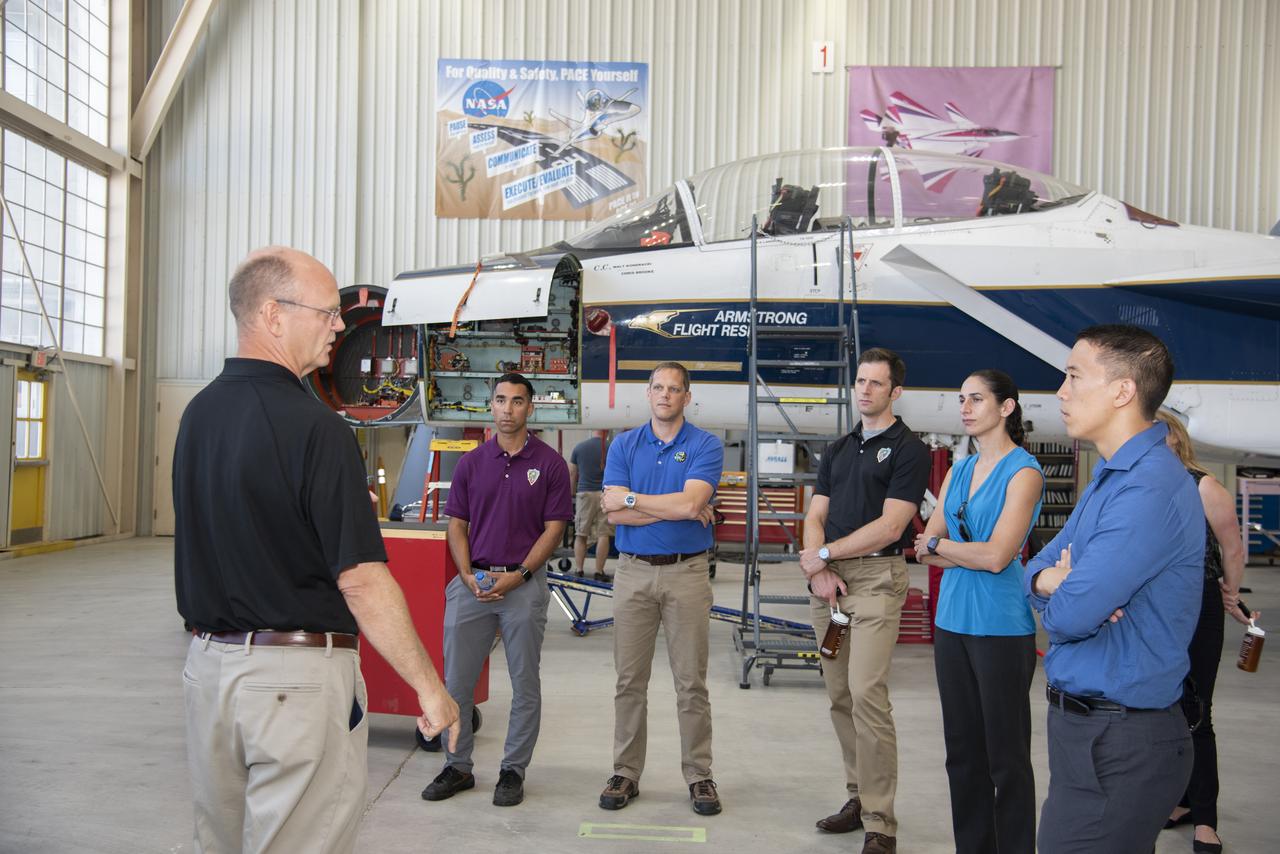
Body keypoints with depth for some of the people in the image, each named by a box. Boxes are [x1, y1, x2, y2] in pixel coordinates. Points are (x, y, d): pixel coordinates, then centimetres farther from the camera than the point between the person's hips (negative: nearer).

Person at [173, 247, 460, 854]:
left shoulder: (197, 413, 5)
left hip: (207, 662, 8)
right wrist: (429, 688, -14)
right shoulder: (314, 427, -20)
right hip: (299, 675, -8)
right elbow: (361, 580, -21)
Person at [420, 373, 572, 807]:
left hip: (524, 584, -3)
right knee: (457, 681, 7)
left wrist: (518, 575, -14)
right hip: (472, 583, 3)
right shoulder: (471, 462, 7)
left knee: (525, 685, 5)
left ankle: (513, 770, 19)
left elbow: (554, 528, -4)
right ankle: (458, 767, 23)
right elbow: (456, 524, 8)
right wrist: (468, 575, -7)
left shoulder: (550, 463, -1)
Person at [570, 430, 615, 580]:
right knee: (603, 534, 0)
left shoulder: (579, 447, 6)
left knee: (580, 535, 9)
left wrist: (572, 493, 20)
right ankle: (599, 572, -1)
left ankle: (579, 571, 9)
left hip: (584, 493, 2)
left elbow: (572, 473, 9)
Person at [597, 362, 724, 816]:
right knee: (629, 680, 7)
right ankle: (626, 773, 18)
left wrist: (631, 499, -9)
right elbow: (613, 512, -6)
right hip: (633, 572, 2)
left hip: (687, 573, -2)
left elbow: (691, 502, -18)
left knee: (691, 681, 4)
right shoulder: (624, 445, 6)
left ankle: (699, 775, 16)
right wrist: (676, 509, -11)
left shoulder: (706, 446, -1)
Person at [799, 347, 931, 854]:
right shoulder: (838, 450, 17)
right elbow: (815, 516, 12)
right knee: (840, 696, 9)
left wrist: (824, 554, -8)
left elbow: (889, 527, -12)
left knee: (867, 694, -13)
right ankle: (859, 796, 20)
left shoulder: (908, 449, -3)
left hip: (876, 576, -6)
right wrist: (819, 572, -5)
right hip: (828, 581, 7)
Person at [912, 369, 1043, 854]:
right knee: (962, 750, 14)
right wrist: (972, 553, -10)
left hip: (1000, 627, -7)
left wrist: (940, 544, -3)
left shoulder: (1023, 472, -9)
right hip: (952, 621, 7)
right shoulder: (959, 471, 12)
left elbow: (996, 556, -17)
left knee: (1006, 757, 3)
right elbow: (925, 550, 7)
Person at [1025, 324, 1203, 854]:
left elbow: (1069, 615, -27)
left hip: (1118, 746, -9)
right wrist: (1055, 581, -12)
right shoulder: (1108, 477, 11)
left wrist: (1057, 594, -3)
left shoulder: (1151, 489, -22)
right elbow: (1039, 567, 12)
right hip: (1083, 724, 9)